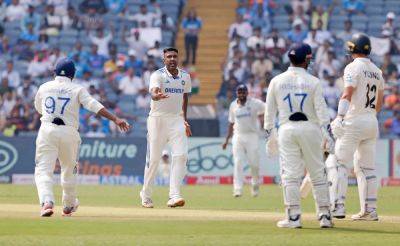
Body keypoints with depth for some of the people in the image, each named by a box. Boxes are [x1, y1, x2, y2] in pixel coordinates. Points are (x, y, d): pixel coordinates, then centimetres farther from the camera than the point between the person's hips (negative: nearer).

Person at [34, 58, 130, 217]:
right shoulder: (77, 89, 4)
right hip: (69, 132, 0)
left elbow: (38, 108, 26)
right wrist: (115, 119, -16)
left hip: (47, 130, 0)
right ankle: (68, 205, 35)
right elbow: (94, 106, -10)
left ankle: (47, 202, -28)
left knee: (43, 170, -4)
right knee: (69, 169, 21)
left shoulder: (44, 87, 10)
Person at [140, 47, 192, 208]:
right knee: (153, 158, 0)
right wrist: (157, 96, -51)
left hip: (177, 120, 4)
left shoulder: (185, 77, 8)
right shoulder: (157, 75, -9)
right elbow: (153, 93, -28)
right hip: (158, 119, -4)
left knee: (180, 155, -13)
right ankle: (146, 194, 18)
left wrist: (184, 120, 18)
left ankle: (174, 196, -17)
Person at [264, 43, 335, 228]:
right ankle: (324, 215, 7)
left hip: (286, 130, 1)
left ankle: (293, 216, -7)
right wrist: (328, 136, -6)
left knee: (290, 173, 0)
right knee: (318, 173, 7)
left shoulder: (277, 81, 4)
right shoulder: (313, 82, -1)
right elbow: (321, 110, -6)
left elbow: (269, 111, 7)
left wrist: (268, 135, 14)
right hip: (310, 128, -1)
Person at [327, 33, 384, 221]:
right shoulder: (377, 71, 14)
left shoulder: (353, 68, -8)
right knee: (366, 168, 11)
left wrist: (340, 117, -26)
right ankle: (369, 210, 9)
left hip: (354, 121, -7)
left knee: (338, 163, -6)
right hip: (372, 122, 7)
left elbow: (347, 94, -20)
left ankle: (338, 206, -16)